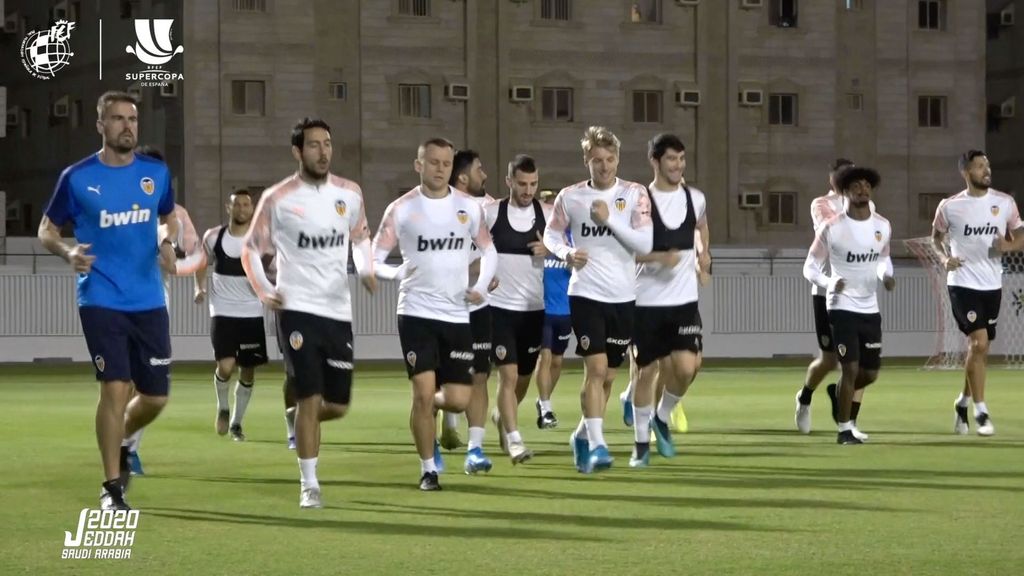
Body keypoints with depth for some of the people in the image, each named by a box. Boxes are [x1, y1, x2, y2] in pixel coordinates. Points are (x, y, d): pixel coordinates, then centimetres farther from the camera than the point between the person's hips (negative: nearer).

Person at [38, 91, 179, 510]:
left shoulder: (156, 173, 4)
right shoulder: (77, 177, -4)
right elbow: (47, 229, 5)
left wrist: (166, 242, -2)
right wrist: (67, 252, -17)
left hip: (149, 301, 4)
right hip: (101, 300, -4)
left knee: (155, 396, 5)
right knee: (115, 388, -13)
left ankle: (120, 443, 38)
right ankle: (112, 487, -2)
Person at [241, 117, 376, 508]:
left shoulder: (349, 194, 4)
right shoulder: (277, 199, -6)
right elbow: (251, 249, 4)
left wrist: (365, 271, 4)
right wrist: (263, 291, -9)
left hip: (338, 311, 4)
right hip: (298, 310, -4)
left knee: (338, 405, 5)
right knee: (310, 398, -9)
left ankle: (301, 422, 39)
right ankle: (309, 485, 0)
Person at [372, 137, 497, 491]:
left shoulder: (469, 208, 4)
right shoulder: (401, 209, -3)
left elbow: (489, 252, 15)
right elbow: (374, 258, -3)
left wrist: (481, 286, -3)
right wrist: (395, 273, -24)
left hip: (457, 315, 3)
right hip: (417, 312, -3)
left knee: (458, 400, -2)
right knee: (423, 392, -10)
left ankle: (429, 410, 35)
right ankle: (428, 470, 6)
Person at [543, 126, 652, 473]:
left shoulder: (634, 195, -1)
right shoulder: (570, 197, 0)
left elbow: (645, 244, -9)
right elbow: (551, 234, 11)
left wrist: (610, 219, -19)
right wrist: (567, 254, -9)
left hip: (623, 297, 2)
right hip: (586, 294, -2)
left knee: (608, 376, 11)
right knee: (596, 368, -15)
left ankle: (583, 436, 30)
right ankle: (596, 446, -14)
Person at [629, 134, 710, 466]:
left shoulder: (695, 198, 7)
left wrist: (703, 252, 17)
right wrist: (659, 257, -22)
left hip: (684, 300, 3)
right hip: (647, 301, -3)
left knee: (687, 367, -11)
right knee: (647, 371, 3)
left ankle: (662, 418, 17)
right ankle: (641, 442, 17)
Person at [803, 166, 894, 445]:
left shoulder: (883, 226, 3)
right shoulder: (832, 228, -11)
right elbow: (810, 267, -5)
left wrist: (886, 275, -3)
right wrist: (828, 282, -26)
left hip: (870, 308, 5)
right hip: (842, 306, -5)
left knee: (870, 373, 9)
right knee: (850, 368, -12)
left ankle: (841, 394, 40)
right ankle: (845, 430, 0)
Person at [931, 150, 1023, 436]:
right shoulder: (949, 206, -3)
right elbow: (936, 236, 13)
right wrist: (944, 258, -7)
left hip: (992, 284, 4)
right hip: (963, 283, -4)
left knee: (980, 349, 11)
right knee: (979, 343, -16)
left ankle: (963, 402, 32)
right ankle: (981, 412, -8)